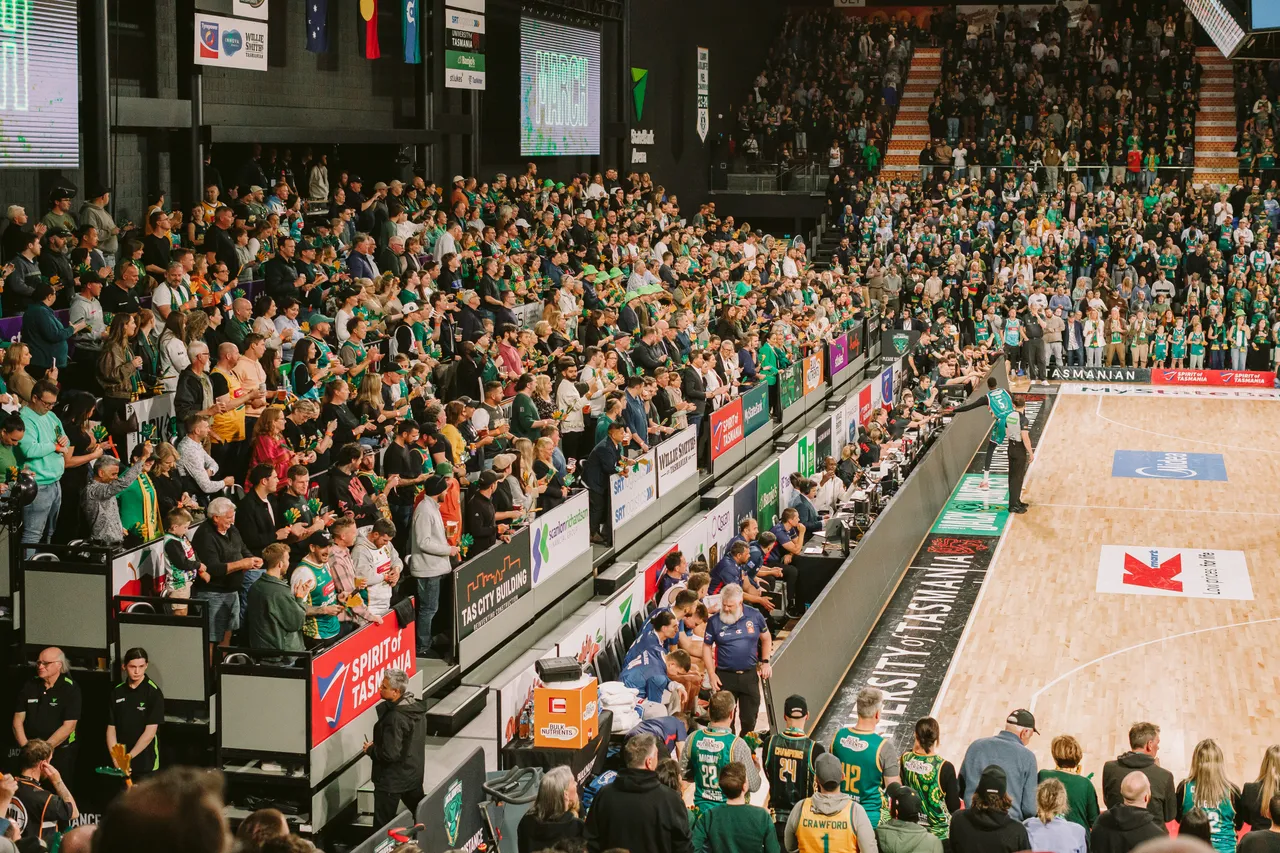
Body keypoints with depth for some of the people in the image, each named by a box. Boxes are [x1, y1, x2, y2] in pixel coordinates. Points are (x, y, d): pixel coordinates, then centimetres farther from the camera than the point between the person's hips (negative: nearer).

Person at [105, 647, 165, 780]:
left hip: (146, 765, -4)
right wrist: (116, 759, -6)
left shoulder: (154, 693, -8)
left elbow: (150, 732, -13)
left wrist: (129, 757, -15)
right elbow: (111, 729, 5)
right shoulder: (117, 692, 6)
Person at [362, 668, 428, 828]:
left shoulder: (395, 718, -27)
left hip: (392, 780, -9)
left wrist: (370, 749, -9)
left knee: (383, 826, 2)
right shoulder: (417, 708, 0)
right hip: (415, 774, 9)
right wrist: (377, 744, 11)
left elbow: (390, 754, -27)